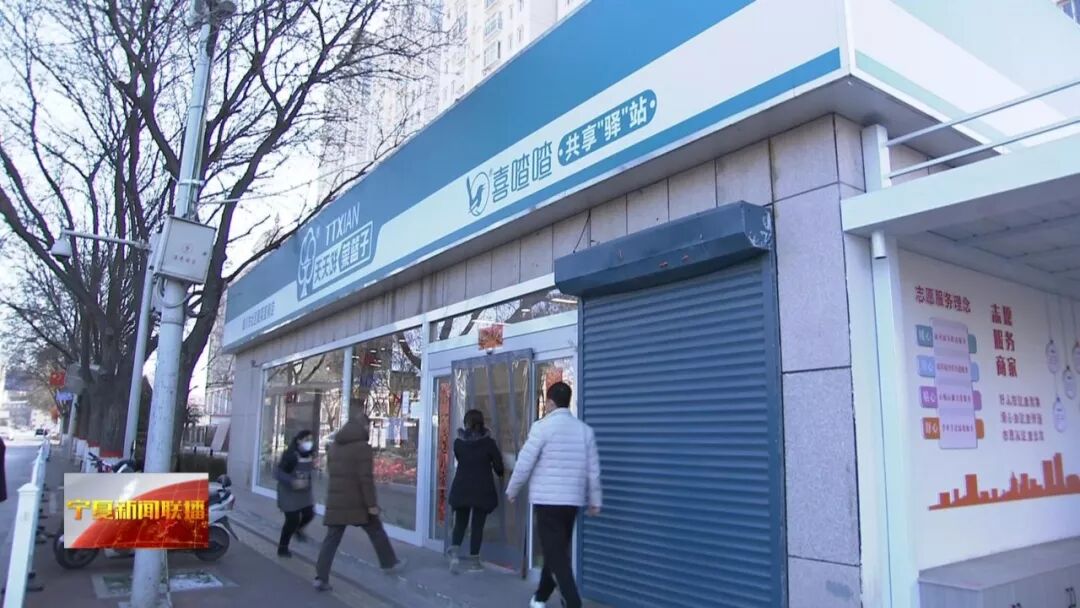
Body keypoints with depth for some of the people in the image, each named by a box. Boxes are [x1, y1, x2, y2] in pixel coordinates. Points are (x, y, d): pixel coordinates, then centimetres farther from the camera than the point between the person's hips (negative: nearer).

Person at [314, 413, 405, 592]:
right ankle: (389, 563, 25)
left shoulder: (334, 446, 11)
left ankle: (321, 578, 2)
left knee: (331, 539, 6)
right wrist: (372, 503, -15)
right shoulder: (362, 446, -14)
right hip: (357, 501, -6)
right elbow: (366, 478, -18)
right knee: (377, 532, 12)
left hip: (336, 500, 6)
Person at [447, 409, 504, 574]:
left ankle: (454, 553, -7)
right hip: (482, 489, -2)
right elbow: (498, 465, -4)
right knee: (477, 525, 6)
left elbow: (459, 460, 9)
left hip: (461, 488, 2)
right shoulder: (488, 442, -8)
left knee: (460, 523, 13)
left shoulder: (458, 442, -1)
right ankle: (473, 561, 9)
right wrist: (500, 474, 18)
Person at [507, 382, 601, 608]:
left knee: (555, 555, -2)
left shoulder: (543, 426, -9)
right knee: (557, 551, 18)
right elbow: (593, 470, 7)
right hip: (573, 501, 6)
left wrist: (512, 491, 6)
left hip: (547, 500, -6)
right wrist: (594, 500, 16)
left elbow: (524, 463, -8)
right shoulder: (585, 430, 5)